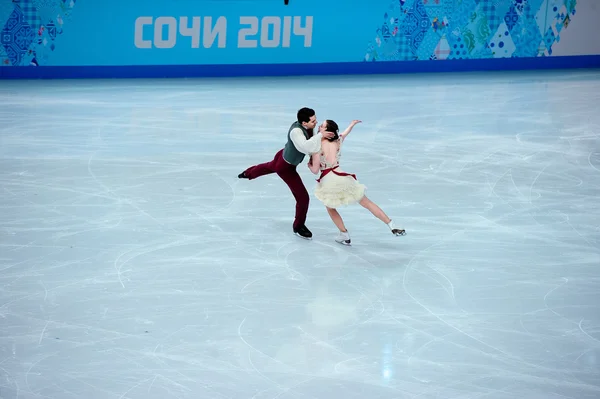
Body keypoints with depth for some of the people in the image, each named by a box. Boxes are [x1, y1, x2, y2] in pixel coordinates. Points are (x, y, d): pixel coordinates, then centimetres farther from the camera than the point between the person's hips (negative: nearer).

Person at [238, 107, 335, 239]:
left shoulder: (307, 126, -18)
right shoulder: (296, 131, -42)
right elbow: (305, 147, -58)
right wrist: (320, 135, -55)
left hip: (283, 156, 9)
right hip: (286, 168, -9)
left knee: (269, 167, 42)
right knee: (303, 197, -3)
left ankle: (248, 174, 77)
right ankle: (298, 227, 22)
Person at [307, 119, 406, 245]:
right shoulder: (338, 141, 4)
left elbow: (315, 170, -10)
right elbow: (345, 132, 28)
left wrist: (309, 164, 13)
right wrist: (353, 124, 49)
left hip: (327, 181, -4)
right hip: (341, 177, 4)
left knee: (330, 207, 26)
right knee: (367, 202, 11)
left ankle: (345, 236, 24)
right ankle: (393, 227, 9)